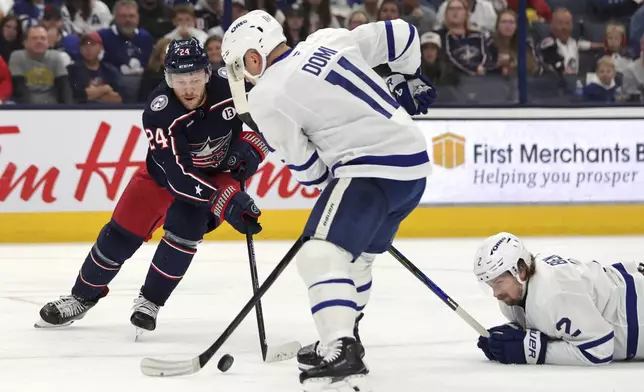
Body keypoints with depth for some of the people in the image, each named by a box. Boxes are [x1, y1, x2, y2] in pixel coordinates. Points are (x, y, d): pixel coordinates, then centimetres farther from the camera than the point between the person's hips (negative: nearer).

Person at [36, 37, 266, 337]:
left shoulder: (231, 85, -30)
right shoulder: (159, 112, -35)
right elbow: (178, 175, -38)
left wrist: (250, 148, -26)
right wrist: (226, 201, -47)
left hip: (219, 169, 0)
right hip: (167, 168, 0)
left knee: (183, 228, -20)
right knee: (122, 232, 1)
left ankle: (150, 302, 0)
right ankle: (82, 297, 23)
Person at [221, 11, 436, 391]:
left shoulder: (266, 99, -6)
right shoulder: (329, 40, 10)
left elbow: (308, 169, -1)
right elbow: (400, 34, 15)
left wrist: (329, 183, 20)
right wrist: (410, 80, 32)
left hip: (371, 168, -9)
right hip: (415, 160, 9)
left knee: (320, 255, -15)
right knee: (356, 255, 25)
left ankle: (342, 357, -30)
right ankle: (342, 339, 38)